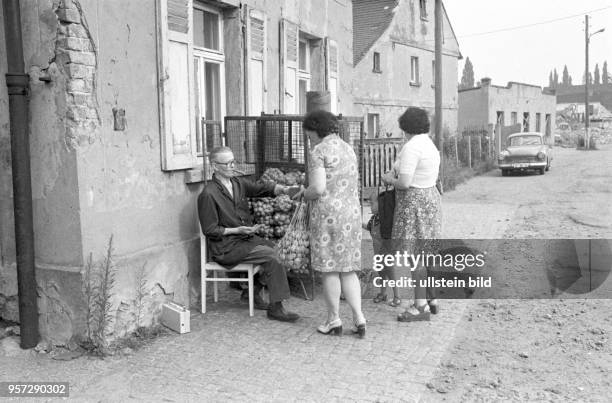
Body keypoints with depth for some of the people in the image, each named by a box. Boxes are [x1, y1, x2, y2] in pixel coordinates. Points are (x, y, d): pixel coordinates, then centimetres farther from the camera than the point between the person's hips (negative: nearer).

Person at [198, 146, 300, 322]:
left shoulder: (238, 183, 8)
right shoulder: (208, 194, -14)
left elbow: (263, 188, -2)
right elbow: (210, 230, -13)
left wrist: (283, 189, -22)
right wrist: (237, 230, -20)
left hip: (246, 238, 8)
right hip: (226, 247, -8)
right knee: (271, 256, -19)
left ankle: (253, 292, 9)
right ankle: (275, 308, -11)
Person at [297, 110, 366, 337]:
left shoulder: (318, 151, -9)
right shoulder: (348, 149, 15)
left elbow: (318, 188, -19)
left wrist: (305, 193, 4)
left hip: (327, 215, -7)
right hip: (352, 214, 7)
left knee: (329, 269, 5)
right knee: (348, 269, 13)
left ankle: (334, 320, 15)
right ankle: (359, 318, 6)